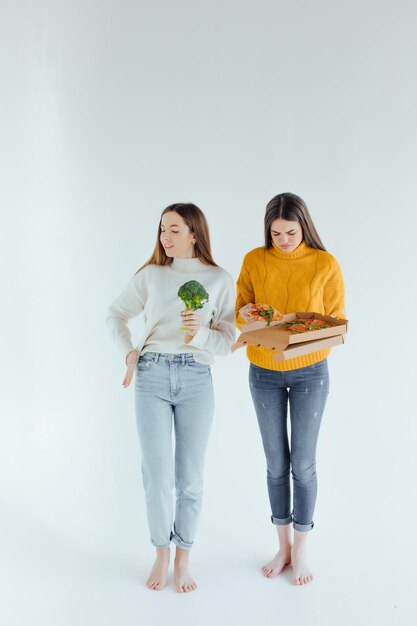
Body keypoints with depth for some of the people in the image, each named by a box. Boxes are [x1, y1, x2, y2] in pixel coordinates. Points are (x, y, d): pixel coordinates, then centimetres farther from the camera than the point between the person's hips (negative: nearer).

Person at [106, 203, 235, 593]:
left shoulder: (220, 280, 3)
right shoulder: (151, 275, 6)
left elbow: (228, 341, 0)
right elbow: (116, 315, 17)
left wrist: (200, 332, -19)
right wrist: (129, 352, 3)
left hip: (196, 379, 0)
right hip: (151, 377, 1)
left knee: (190, 477, 5)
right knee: (157, 475, 1)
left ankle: (182, 561, 21)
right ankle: (161, 555, 21)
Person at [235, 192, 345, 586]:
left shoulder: (325, 265, -9)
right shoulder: (254, 261, -4)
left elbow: (336, 322, -5)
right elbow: (240, 311, 1)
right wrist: (245, 314, -22)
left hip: (309, 372, -2)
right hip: (264, 373, 2)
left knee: (303, 463, 3)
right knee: (276, 463, 9)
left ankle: (300, 551, 19)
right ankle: (283, 546, 25)